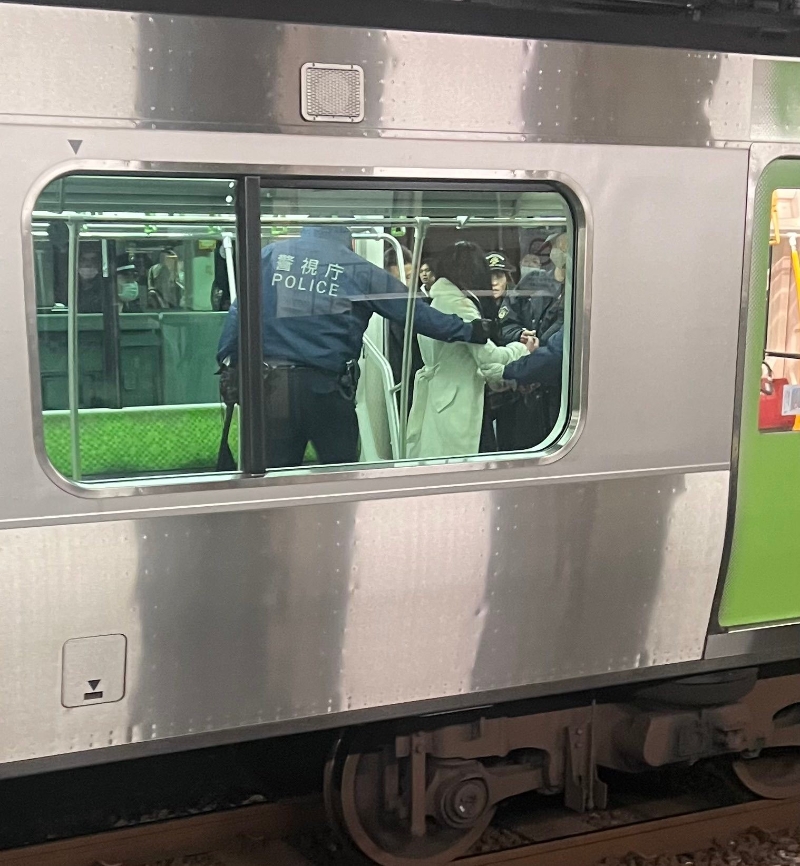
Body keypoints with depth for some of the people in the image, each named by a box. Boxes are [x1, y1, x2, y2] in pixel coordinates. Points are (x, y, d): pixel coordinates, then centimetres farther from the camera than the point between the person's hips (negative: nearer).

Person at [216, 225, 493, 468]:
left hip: (272, 383, 2)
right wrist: (468, 331, 14)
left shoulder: (270, 254, 4)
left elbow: (239, 312, 0)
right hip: (327, 388, -2)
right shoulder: (360, 270, 0)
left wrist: (228, 363, 4)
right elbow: (415, 312, 4)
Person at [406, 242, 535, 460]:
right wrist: (522, 349, 3)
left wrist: (508, 373, 18)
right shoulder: (460, 305, -15)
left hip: (439, 398, 9)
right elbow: (487, 354, -14)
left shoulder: (440, 301, 13)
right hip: (453, 405, -9)